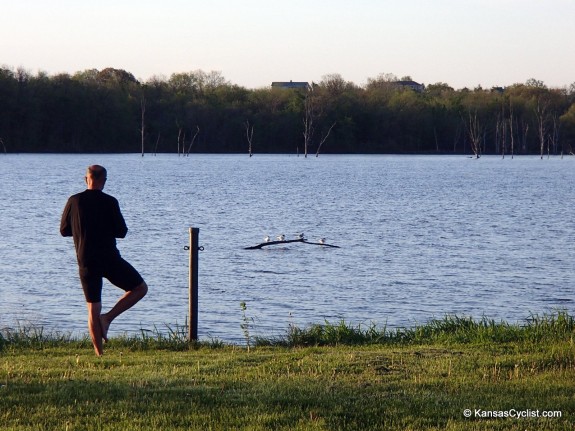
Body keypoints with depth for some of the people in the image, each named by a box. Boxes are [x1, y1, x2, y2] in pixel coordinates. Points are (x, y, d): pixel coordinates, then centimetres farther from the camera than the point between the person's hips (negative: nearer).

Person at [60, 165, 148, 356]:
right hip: (109, 259, -3)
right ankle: (107, 318, -1)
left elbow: (64, 230, 9)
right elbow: (121, 232, -4)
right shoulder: (110, 202, -7)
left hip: (86, 262, 4)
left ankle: (99, 353, 6)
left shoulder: (74, 201, 0)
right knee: (140, 288, 13)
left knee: (93, 309, 9)